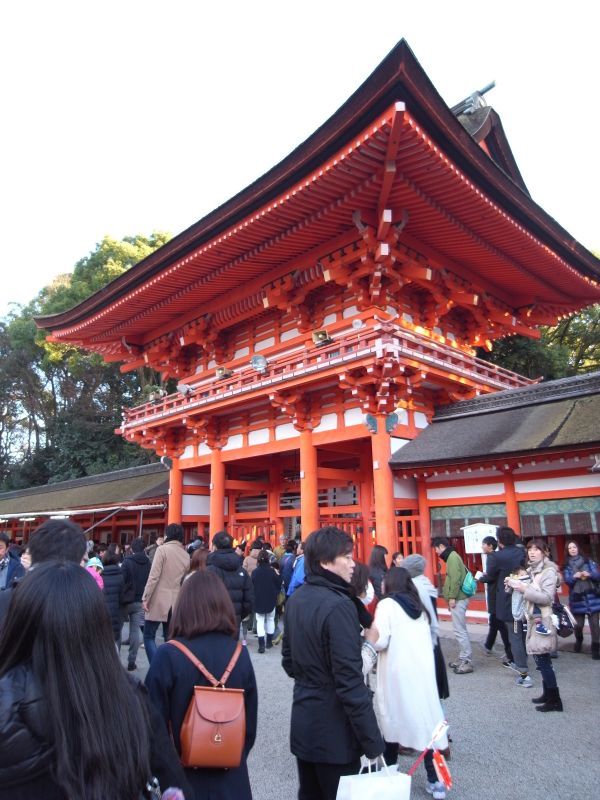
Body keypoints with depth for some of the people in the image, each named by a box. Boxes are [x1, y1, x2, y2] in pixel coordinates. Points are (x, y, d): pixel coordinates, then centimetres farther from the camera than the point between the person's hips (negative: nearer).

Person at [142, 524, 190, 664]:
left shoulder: (162, 549, -8)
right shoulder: (186, 555, 7)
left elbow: (154, 576, -13)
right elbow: (185, 580, 12)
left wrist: (145, 598, -10)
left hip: (159, 600, -5)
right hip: (176, 601, 5)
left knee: (149, 636, 6)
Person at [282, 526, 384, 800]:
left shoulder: (295, 600, 2)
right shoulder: (338, 606, -24)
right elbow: (350, 682, -24)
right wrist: (374, 743, -17)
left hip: (303, 722, 8)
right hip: (334, 731, -8)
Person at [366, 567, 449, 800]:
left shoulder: (387, 604, -7)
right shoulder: (418, 606, 13)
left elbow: (379, 642, -14)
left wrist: (369, 632, 4)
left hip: (398, 673, -5)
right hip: (423, 670, 5)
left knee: (393, 718, 10)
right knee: (424, 720, 9)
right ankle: (434, 780, 10)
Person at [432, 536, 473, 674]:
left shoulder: (452, 557, -15)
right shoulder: (451, 557, 15)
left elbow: (455, 578, -22)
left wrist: (452, 597, -19)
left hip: (458, 599, -10)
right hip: (458, 598, 10)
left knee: (459, 630, -7)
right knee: (460, 630, 14)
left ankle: (467, 662, -2)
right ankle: (463, 658, 21)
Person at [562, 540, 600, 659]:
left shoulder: (588, 561, 5)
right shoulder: (566, 566, 6)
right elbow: (567, 581, -2)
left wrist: (589, 574, -20)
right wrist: (574, 577, -21)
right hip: (577, 599, 0)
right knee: (578, 624, 2)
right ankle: (579, 641, 32)